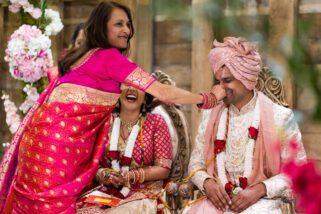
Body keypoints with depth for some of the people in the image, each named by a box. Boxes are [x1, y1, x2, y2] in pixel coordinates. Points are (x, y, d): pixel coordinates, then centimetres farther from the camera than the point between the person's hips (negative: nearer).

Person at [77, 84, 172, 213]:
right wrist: (101, 174, -14)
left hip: (143, 194, -2)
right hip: (106, 191, 2)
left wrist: (132, 176, -16)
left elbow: (164, 169, -2)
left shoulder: (156, 122, 1)